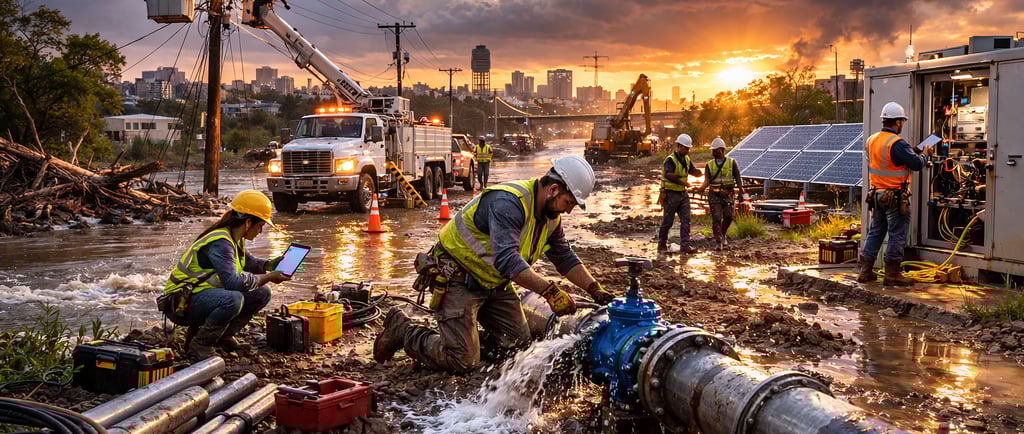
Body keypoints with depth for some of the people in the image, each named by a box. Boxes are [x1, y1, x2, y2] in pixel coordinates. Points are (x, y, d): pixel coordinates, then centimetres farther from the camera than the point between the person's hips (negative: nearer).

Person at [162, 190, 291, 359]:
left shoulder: (234, 239, 5)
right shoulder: (219, 243, -25)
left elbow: (248, 262, 22)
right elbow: (232, 281, -35)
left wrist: (271, 264, 3)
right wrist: (268, 277, -24)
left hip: (204, 296, 10)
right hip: (181, 305, -10)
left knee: (262, 294, 2)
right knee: (233, 299, -37)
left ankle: (223, 336, 11)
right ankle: (199, 344, -15)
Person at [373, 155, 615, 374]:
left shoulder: (549, 215, 2)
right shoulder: (508, 202, -29)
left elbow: (565, 258, 11)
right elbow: (506, 259, -41)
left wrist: (595, 290, 0)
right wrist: (550, 291, -44)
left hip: (493, 282, 9)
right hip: (457, 279, -9)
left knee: (518, 343, 5)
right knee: (462, 362, -12)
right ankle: (401, 330, 7)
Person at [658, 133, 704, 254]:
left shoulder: (686, 159, 10)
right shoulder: (671, 160, -16)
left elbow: (696, 173, 15)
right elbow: (668, 175, -33)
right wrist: (682, 182, -35)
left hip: (683, 194, 7)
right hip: (671, 193, -7)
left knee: (686, 220, 0)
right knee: (668, 221, 2)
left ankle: (685, 245, 0)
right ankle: (661, 245, 15)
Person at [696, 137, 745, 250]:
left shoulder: (732, 162, 4)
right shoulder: (709, 165, 8)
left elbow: (738, 177, 2)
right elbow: (707, 180, 0)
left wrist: (741, 188, -17)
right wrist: (701, 188, -20)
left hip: (728, 194, 0)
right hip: (714, 194, 0)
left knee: (728, 216, -5)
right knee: (716, 218, -7)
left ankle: (722, 235, 22)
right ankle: (718, 242, -4)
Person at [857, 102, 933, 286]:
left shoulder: (871, 140, 6)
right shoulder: (897, 143, -19)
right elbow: (917, 164, -18)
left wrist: (913, 151, 14)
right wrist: (923, 154, 3)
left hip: (876, 194, 8)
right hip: (895, 197, -8)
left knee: (875, 232, 16)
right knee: (897, 236, 1)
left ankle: (865, 271, 18)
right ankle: (892, 274, 5)